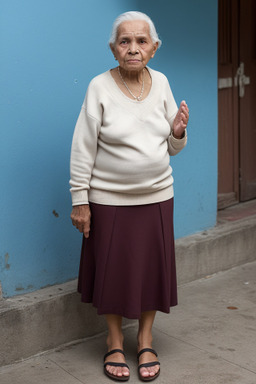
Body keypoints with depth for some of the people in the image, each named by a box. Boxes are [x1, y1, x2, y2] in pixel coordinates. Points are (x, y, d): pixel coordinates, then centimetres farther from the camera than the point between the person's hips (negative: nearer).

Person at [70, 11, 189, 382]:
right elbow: (83, 148, -8)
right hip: (110, 199, -3)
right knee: (112, 269, 7)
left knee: (152, 268, 9)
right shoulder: (100, 87, -10)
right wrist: (79, 200, -9)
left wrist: (178, 131, -14)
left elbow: (172, 148, 8)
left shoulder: (161, 83, 1)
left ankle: (145, 341, 29)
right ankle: (115, 342, 28)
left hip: (156, 197, 3)